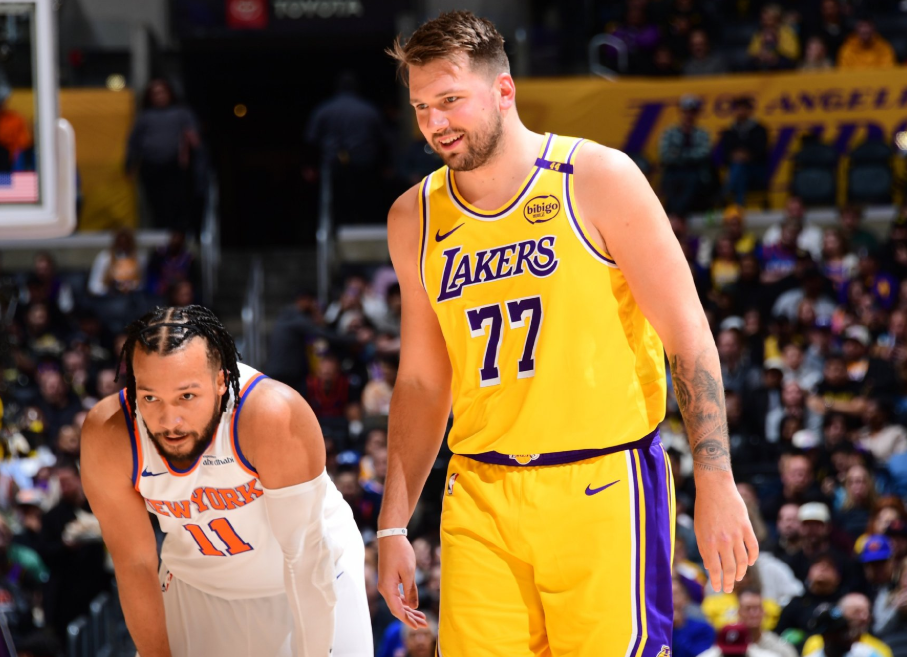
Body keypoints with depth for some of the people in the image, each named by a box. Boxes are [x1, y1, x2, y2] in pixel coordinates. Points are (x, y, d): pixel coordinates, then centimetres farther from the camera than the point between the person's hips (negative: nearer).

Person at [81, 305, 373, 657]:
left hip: (311, 579, -2)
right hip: (197, 582, 2)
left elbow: (305, 554, -31)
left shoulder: (274, 415, -36)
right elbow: (135, 565, -15)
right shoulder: (107, 435, -26)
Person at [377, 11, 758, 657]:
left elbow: (688, 336, -4)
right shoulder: (415, 218, 9)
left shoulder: (597, 179, -5)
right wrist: (394, 526, 13)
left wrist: (716, 486, -10)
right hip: (480, 498, 4)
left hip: (602, 486, -4)